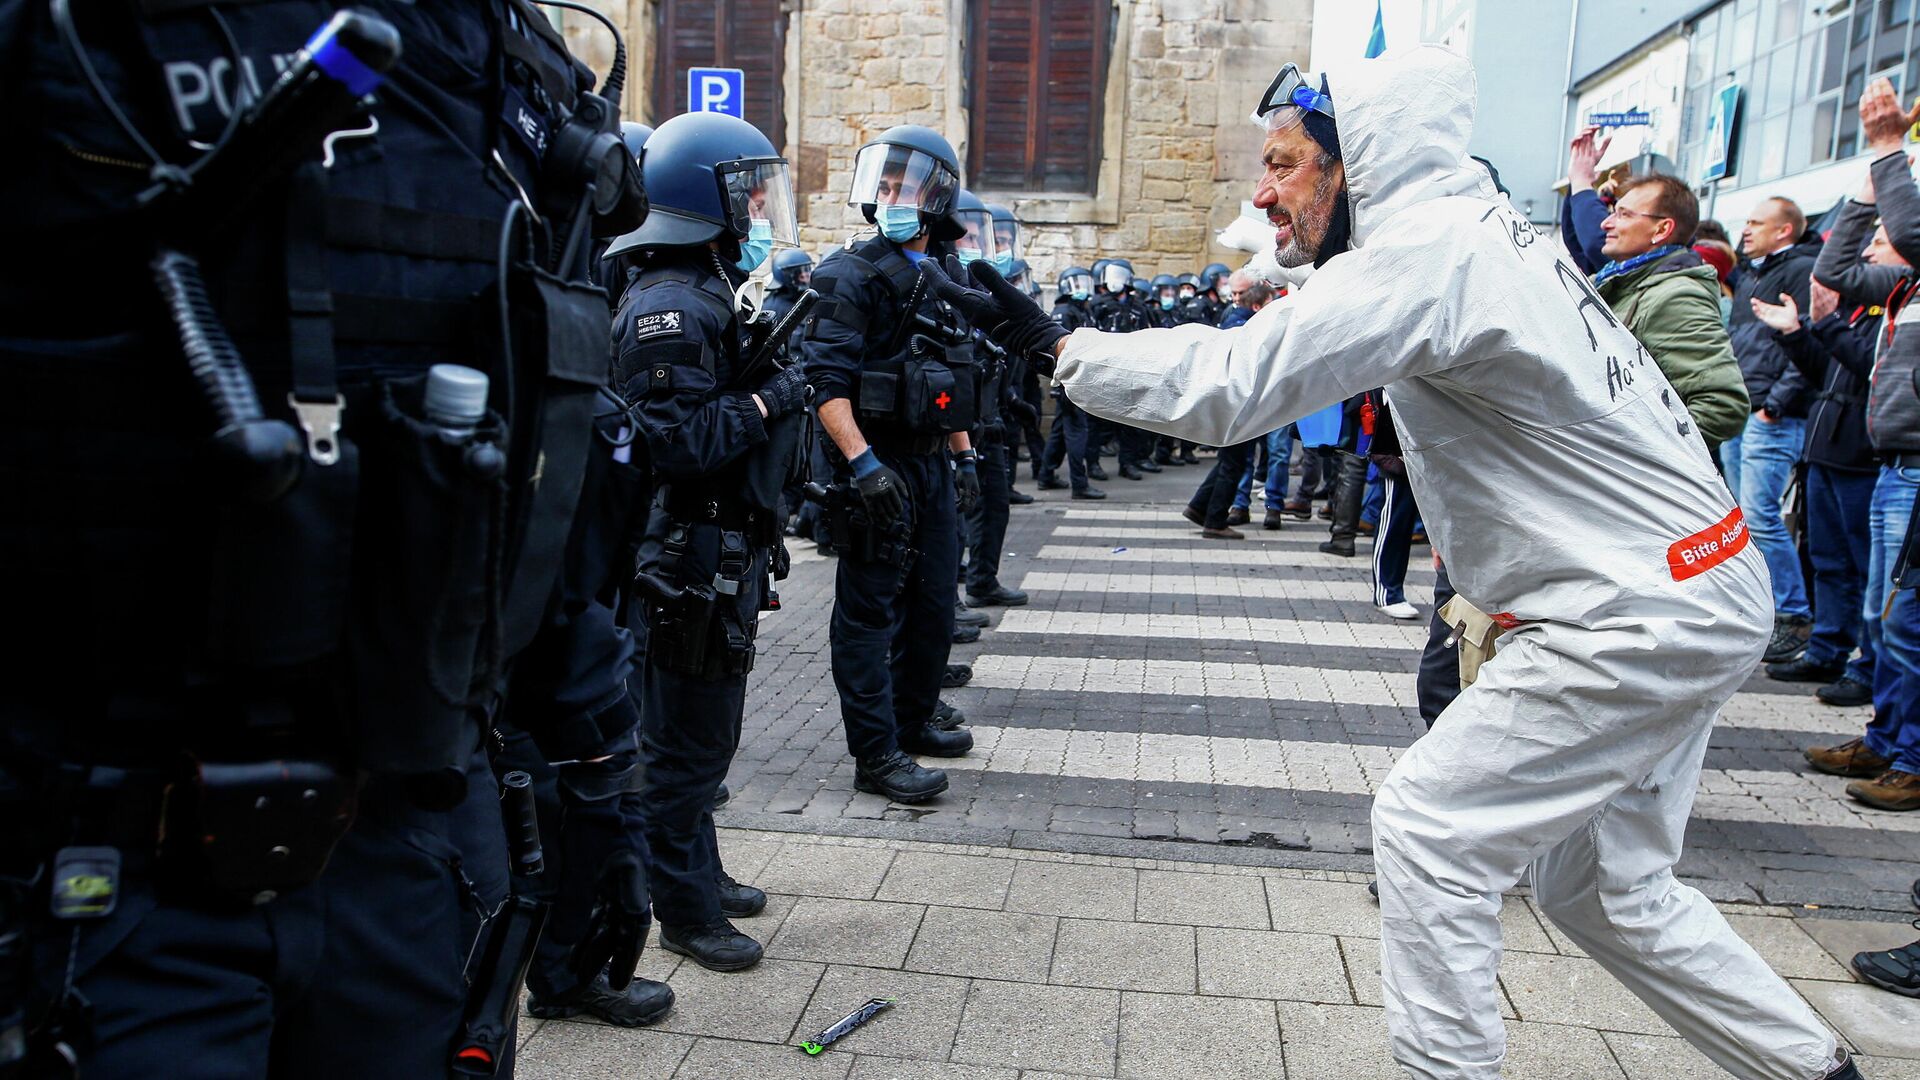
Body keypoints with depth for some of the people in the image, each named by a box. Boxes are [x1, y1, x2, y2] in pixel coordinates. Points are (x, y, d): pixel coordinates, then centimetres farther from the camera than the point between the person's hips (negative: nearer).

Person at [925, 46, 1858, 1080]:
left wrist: (1051, 343, -18)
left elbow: (1222, 385, -26)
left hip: (1637, 619, -10)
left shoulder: (1430, 248, -20)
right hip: (1690, 604, 10)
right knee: (1600, 886, 18)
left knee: (1427, 828, -3)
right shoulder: (1484, 228, 11)